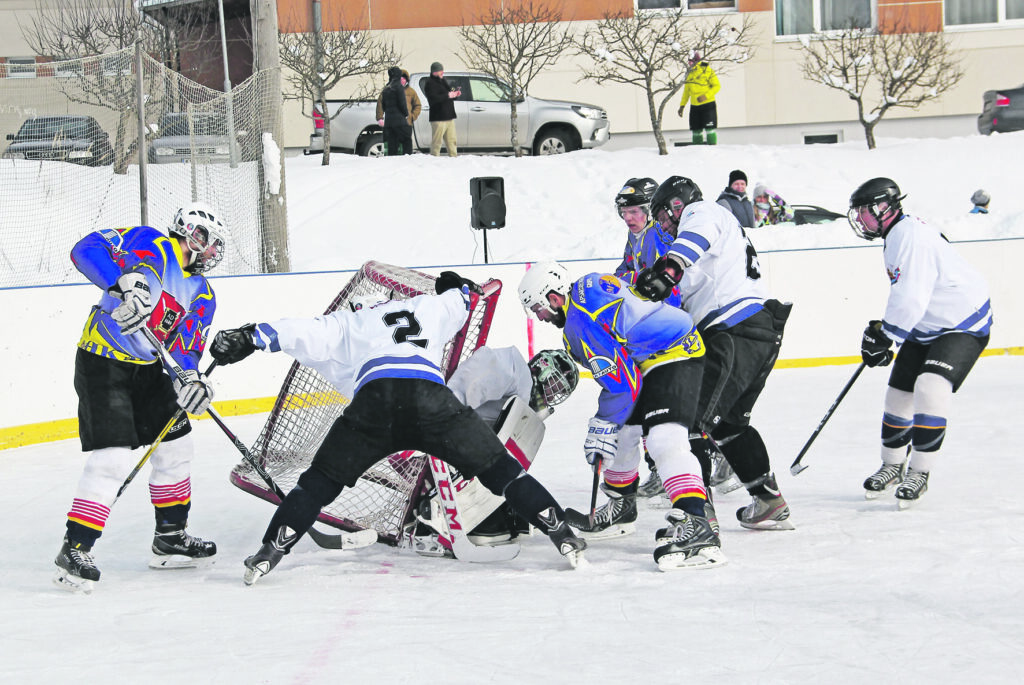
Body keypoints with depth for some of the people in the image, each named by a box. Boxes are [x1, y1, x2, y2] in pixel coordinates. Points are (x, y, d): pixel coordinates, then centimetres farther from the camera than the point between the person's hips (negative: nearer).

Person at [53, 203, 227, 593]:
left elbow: (186, 344, -4)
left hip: (148, 370, 9)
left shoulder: (202, 296, 8)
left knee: (175, 443, 13)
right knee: (113, 456, -16)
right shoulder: (152, 246, -13)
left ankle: (170, 537, 28)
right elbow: (88, 249, -25)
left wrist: (189, 378, -26)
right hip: (102, 364, -9)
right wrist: (126, 281, -42)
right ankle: (74, 550, -10)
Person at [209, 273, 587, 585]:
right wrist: (456, 286, 77)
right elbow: (459, 300, 55)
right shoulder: (429, 307, 37)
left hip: (373, 396, 0)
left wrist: (248, 338, 18)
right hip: (431, 395, 0)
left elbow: (308, 333, 20)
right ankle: (562, 534, 7)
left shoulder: (349, 324, 33)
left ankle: (269, 553, 7)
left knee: (322, 480, 16)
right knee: (498, 468, 13)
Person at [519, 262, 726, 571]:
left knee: (664, 438, -26)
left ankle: (694, 525, -39)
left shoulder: (586, 318, -21)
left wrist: (603, 426, -11)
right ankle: (621, 507, 41)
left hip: (676, 354, -11)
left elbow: (621, 379, -21)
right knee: (622, 431, 21)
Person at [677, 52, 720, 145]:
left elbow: (717, 86, -8)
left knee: (709, 128, -7)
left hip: (708, 105, -5)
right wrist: (682, 105, 12)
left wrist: (705, 96, -20)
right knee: (696, 130, 7)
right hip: (694, 106, 5)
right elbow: (686, 91, 17)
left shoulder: (707, 71, -8)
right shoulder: (689, 74, 8)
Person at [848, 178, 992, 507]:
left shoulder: (911, 236, -25)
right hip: (925, 328, 11)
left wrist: (883, 336, -25)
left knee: (931, 387, -25)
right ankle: (892, 465, 29)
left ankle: (919, 472, -16)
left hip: (964, 322, -11)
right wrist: (881, 329, 19)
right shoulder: (896, 237, 9)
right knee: (899, 392, 11)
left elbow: (910, 301, -32)